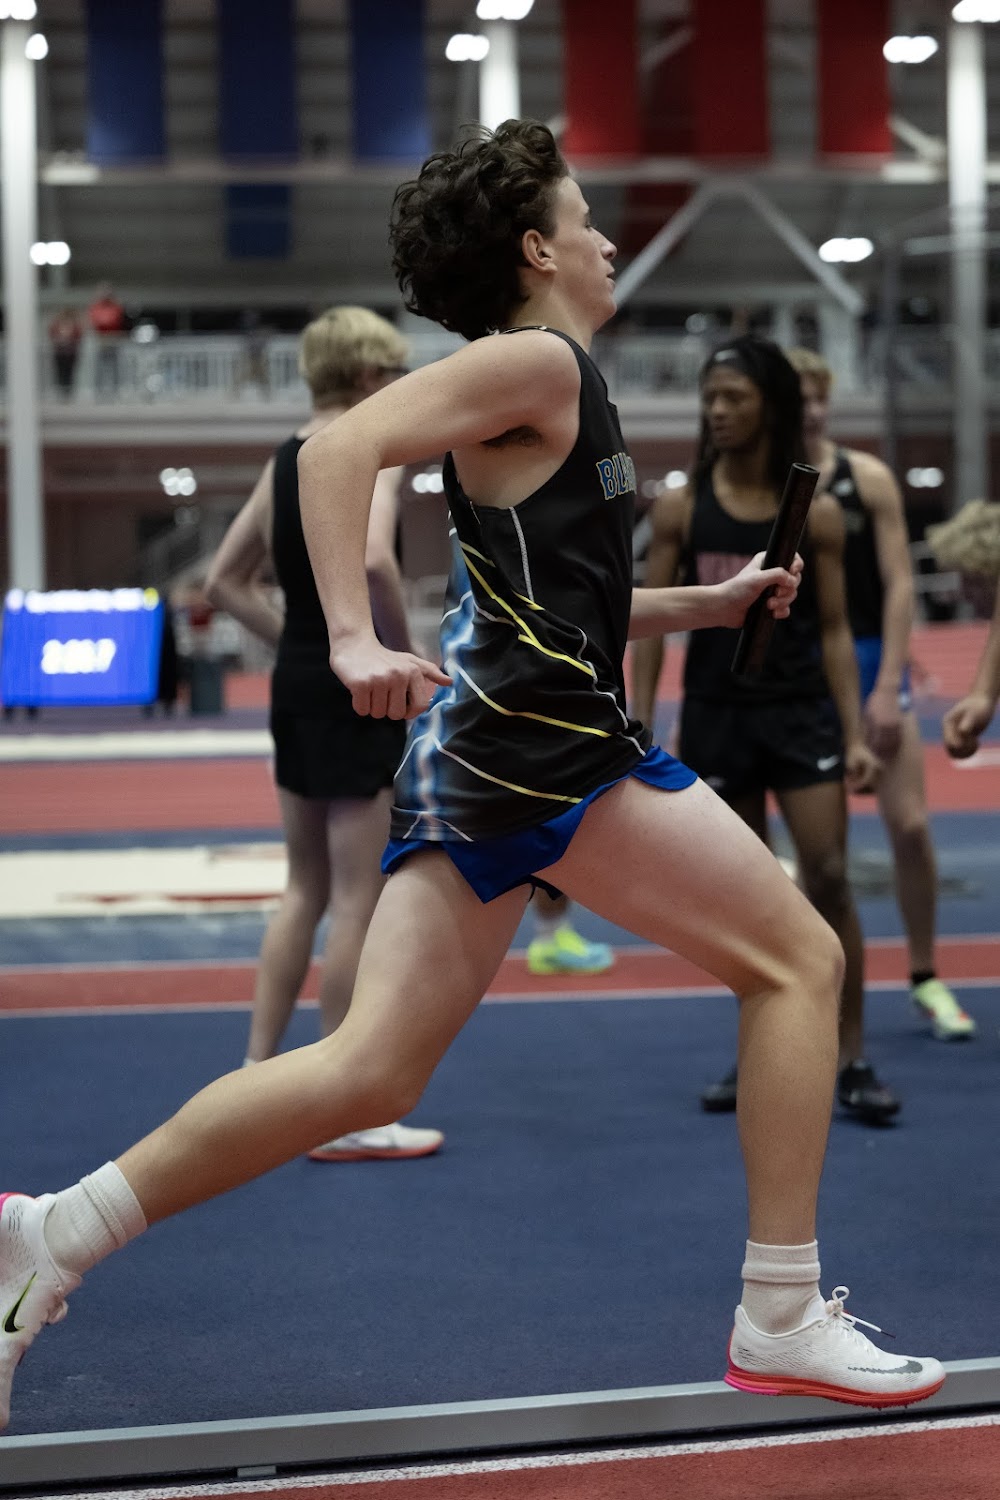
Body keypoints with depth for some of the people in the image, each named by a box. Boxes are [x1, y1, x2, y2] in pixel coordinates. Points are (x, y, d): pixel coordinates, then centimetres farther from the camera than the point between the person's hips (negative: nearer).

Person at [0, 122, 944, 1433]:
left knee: (371, 1071, 4)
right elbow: (341, 448, -19)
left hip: (480, 741, 10)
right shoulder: (537, 360, -5)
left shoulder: (548, 388, 25)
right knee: (797, 958, 0)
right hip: (539, 736, -10)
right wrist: (355, 639, -30)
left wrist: (707, 603, 26)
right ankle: (783, 1323, 1)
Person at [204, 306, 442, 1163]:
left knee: (308, 889, 18)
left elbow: (227, 582, 16)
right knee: (359, 900, -1)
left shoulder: (287, 458, 13)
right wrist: (407, 652, -17)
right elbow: (373, 559, -30)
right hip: (356, 685, -8)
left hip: (297, 680, 8)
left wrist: (297, 642, 15)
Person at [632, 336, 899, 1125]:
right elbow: (652, 623, 2)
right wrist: (640, 731, -4)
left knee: (828, 879, -6)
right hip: (716, 715, 1)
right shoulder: (681, 508, -1)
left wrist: (856, 735, -6)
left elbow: (834, 630, 0)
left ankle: (853, 1062, 2)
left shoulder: (817, 513, -2)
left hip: (802, 711, -1)